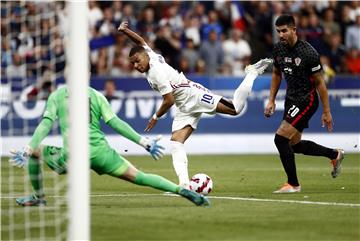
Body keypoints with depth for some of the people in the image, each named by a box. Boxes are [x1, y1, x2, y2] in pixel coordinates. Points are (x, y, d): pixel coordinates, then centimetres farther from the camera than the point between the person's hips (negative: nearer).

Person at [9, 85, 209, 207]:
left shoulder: (57, 96, 12)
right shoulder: (97, 96, 11)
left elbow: (46, 124, 1)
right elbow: (115, 123, 2)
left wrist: (27, 150, -1)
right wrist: (144, 142, 0)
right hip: (100, 152, 1)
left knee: (36, 152, 25)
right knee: (138, 177, 4)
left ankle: (39, 197, 29)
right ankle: (182, 190, -11)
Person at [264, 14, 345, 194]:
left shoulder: (308, 52, -20)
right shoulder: (278, 49, 0)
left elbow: (319, 82, -13)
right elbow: (276, 74, 17)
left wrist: (326, 112, -10)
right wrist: (271, 101, 11)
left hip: (306, 100, -8)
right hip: (291, 99, 8)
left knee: (281, 138, -17)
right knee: (294, 144, 17)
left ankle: (293, 184, -4)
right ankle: (335, 155, 39)